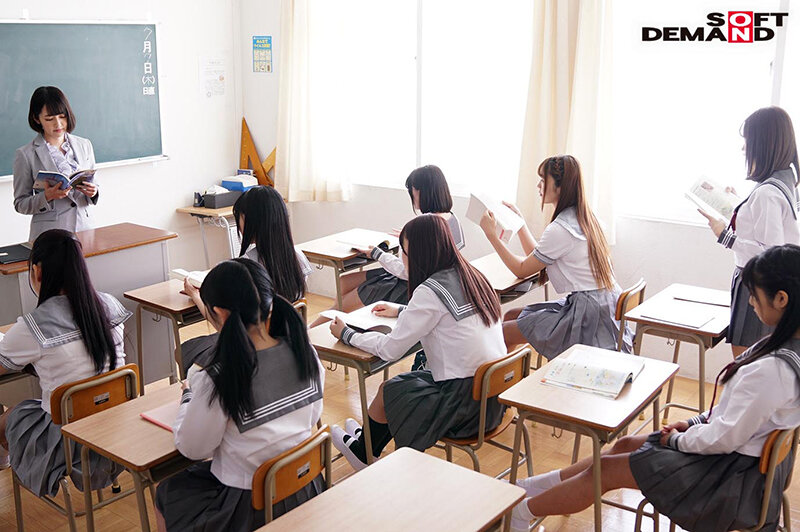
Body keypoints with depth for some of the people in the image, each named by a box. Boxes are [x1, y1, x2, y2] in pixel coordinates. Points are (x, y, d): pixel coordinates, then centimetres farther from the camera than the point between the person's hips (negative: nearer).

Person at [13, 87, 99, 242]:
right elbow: (20, 204, 1)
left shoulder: (84, 145, 9)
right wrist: (47, 196, -17)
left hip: (84, 227, 3)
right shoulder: (25, 155, -2)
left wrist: (93, 192, -6)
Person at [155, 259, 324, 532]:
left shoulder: (218, 380, -27)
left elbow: (192, 448, -12)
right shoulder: (306, 354, -11)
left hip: (251, 507, -6)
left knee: (166, 492, 22)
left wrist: (191, 392, 4)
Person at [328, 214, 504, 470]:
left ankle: (362, 453, 38)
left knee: (387, 391, 12)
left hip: (467, 405, -8)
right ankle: (366, 442, 40)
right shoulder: (471, 277, 6)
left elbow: (390, 349, -13)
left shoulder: (430, 290, -18)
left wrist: (347, 335, 2)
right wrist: (401, 310, 32)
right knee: (408, 381, 21)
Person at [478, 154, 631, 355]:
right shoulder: (583, 218, 11)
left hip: (588, 317, -10)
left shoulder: (560, 229, -18)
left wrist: (492, 235, -2)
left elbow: (522, 269, -6)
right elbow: (536, 255, 18)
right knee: (511, 316, 14)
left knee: (501, 333, -11)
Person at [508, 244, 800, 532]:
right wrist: (695, 422, 6)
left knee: (605, 470, -1)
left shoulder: (771, 369, -33)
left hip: (735, 477, -9)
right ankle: (532, 487, 26)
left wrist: (677, 439, -9)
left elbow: (725, 438, -26)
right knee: (625, 444, 15)